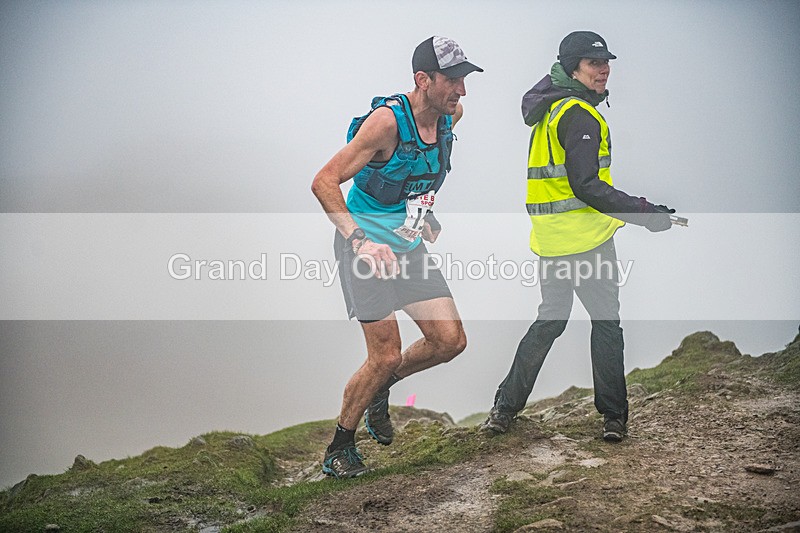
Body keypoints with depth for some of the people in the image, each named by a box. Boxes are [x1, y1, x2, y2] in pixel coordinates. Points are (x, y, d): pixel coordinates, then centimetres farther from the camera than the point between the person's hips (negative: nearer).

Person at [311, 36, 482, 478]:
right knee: (386, 356, -9)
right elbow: (324, 182, -26)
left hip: (410, 247, 7)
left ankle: (379, 390, 26)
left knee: (450, 341, 0)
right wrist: (360, 240, -37)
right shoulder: (387, 120, -24)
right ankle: (339, 449, 12)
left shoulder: (448, 117, -2)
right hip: (367, 248, -7)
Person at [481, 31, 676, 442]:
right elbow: (586, 186, -23)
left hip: (549, 238, 9)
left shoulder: (547, 108, 12)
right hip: (586, 237, -9)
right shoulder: (580, 115, -16)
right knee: (606, 322, 3)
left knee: (550, 319, 17)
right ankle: (612, 416, 7)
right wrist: (643, 213, -22)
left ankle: (504, 409, 18)